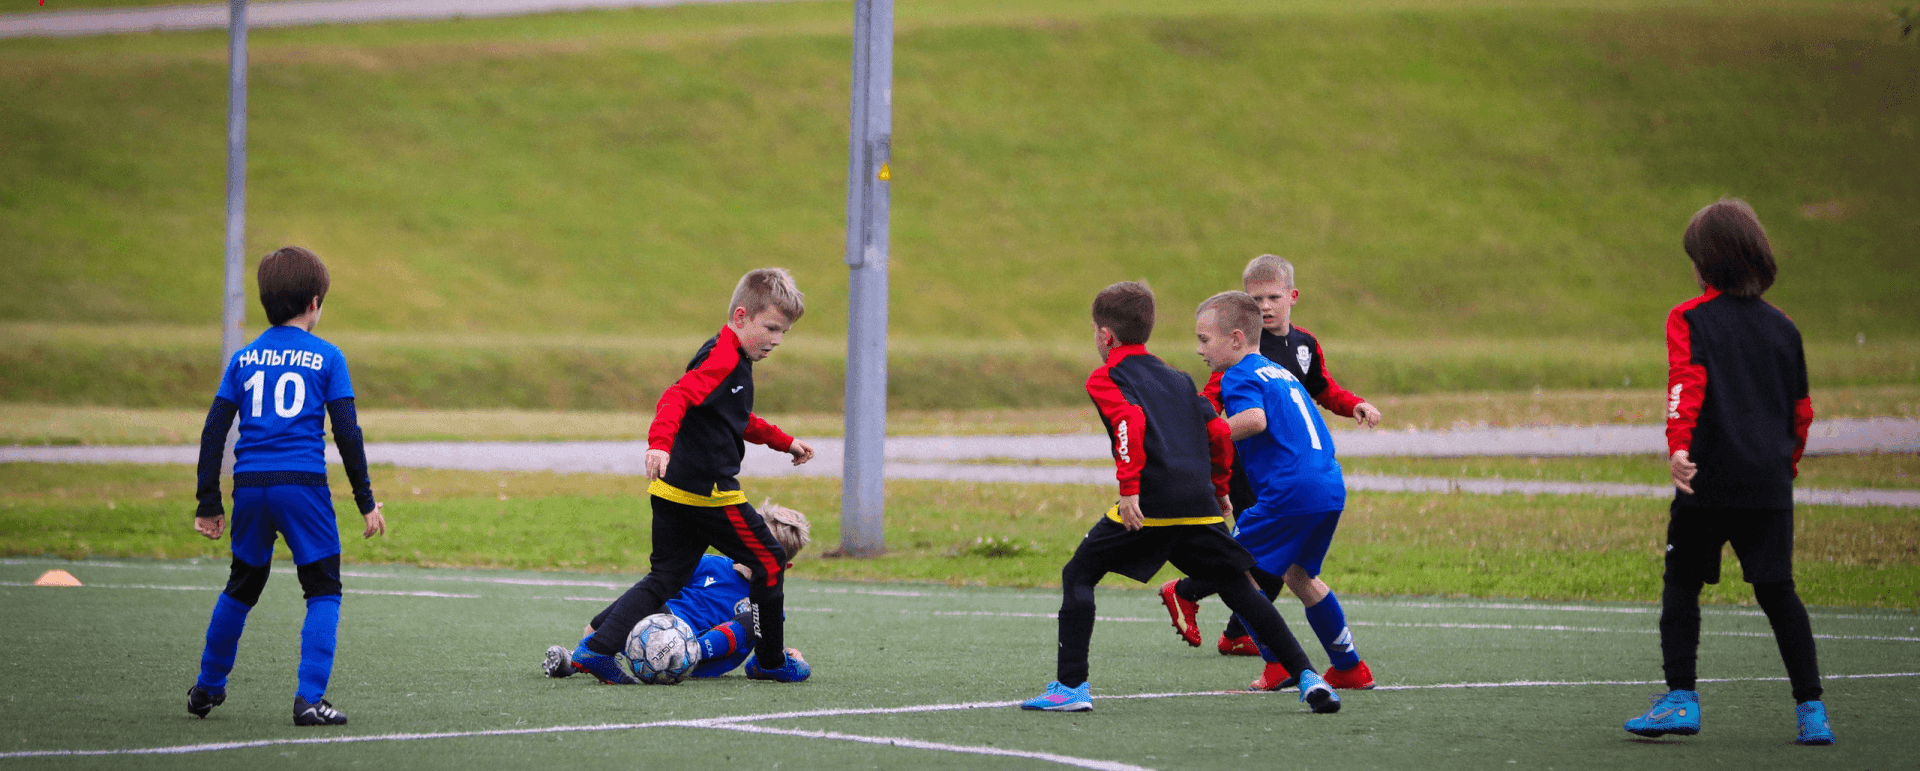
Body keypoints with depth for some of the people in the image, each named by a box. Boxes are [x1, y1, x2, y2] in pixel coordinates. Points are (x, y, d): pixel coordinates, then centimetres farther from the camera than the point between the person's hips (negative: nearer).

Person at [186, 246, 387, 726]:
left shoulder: (244, 358, 11)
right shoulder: (326, 357, 2)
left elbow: (213, 432, 9)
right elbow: (347, 433, -1)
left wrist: (208, 504, 14)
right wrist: (366, 501, 6)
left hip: (249, 485, 4)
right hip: (303, 487, -4)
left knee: (242, 587, 21)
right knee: (323, 592, 4)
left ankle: (207, 687, 29)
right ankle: (309, 699, -9)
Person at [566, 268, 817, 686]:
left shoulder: (733, 359, 21)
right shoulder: (723, 357, -13)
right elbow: (676, 398, -28)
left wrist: (784, 441, 45)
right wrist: (660, 443, -42)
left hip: (673, 494, 10)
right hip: (708, 491, -10)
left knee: (666, 577, 9)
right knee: (769, 561, 3)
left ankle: (597, 647, -3)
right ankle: (771, 661, 14)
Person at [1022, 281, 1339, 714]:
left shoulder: (1105, 379, 7)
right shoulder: (1178, 379, 25)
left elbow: (1130, 421, -13)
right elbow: (1219, 432, 19)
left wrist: (1129, 488, -18)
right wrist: (1219, 489, 29)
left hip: (1148, 505, -5)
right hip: (1201, 506, 5)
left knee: (1078, 577, 7)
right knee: (1240, 589, 11)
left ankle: (1071, 686, -2)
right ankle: (1306, 677, 0)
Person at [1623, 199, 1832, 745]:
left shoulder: (1690, 319, 0)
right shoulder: (1782, 326, 13)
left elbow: (1687, 382, -16)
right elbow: (1801, 408, 19)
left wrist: (1678, 446, -27)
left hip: (1709, 479, -4)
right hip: (1770, 484, 4)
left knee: (1681, 585, 8)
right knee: (1778, 592, 7)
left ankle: (1681, 699, 0)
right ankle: (1810, 710, 2)